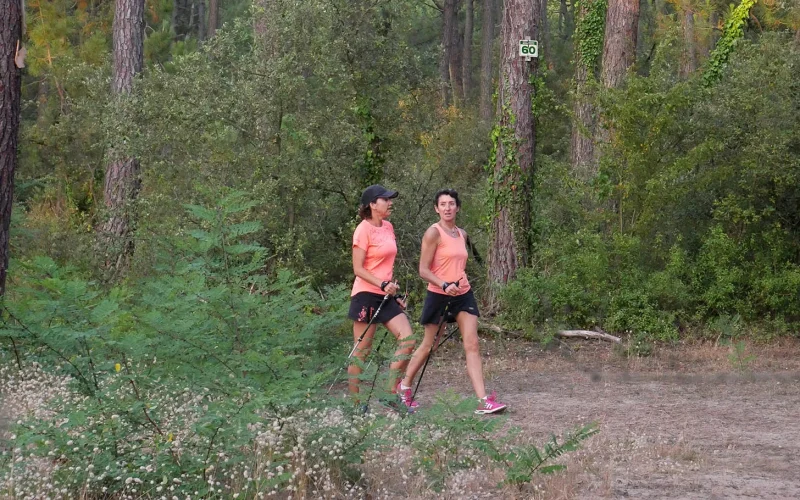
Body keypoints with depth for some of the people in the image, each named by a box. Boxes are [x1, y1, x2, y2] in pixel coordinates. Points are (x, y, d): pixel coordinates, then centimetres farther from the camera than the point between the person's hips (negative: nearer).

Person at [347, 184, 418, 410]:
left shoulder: (388, 227, 13)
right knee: (362, 350, -2)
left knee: (408, 340, -4)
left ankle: (391, 394, 3)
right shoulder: (364, 230, -10)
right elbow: (358, 269, -13)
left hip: (386, 296, 8)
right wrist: (383, 285, -22)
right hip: (366, 294, -8)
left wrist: (394, 291, 19)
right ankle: (354, 403, 6)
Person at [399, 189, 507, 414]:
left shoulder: (462, 234, 11)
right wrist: (445, 285, -27)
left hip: (463, 294, 6)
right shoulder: (433, 233, -10)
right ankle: (404, 387, 26)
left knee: (472, 345, -5)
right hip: (439, 295, -5)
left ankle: (484, 401, -11)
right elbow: (423, 270, -14)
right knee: (428, 346, 6)